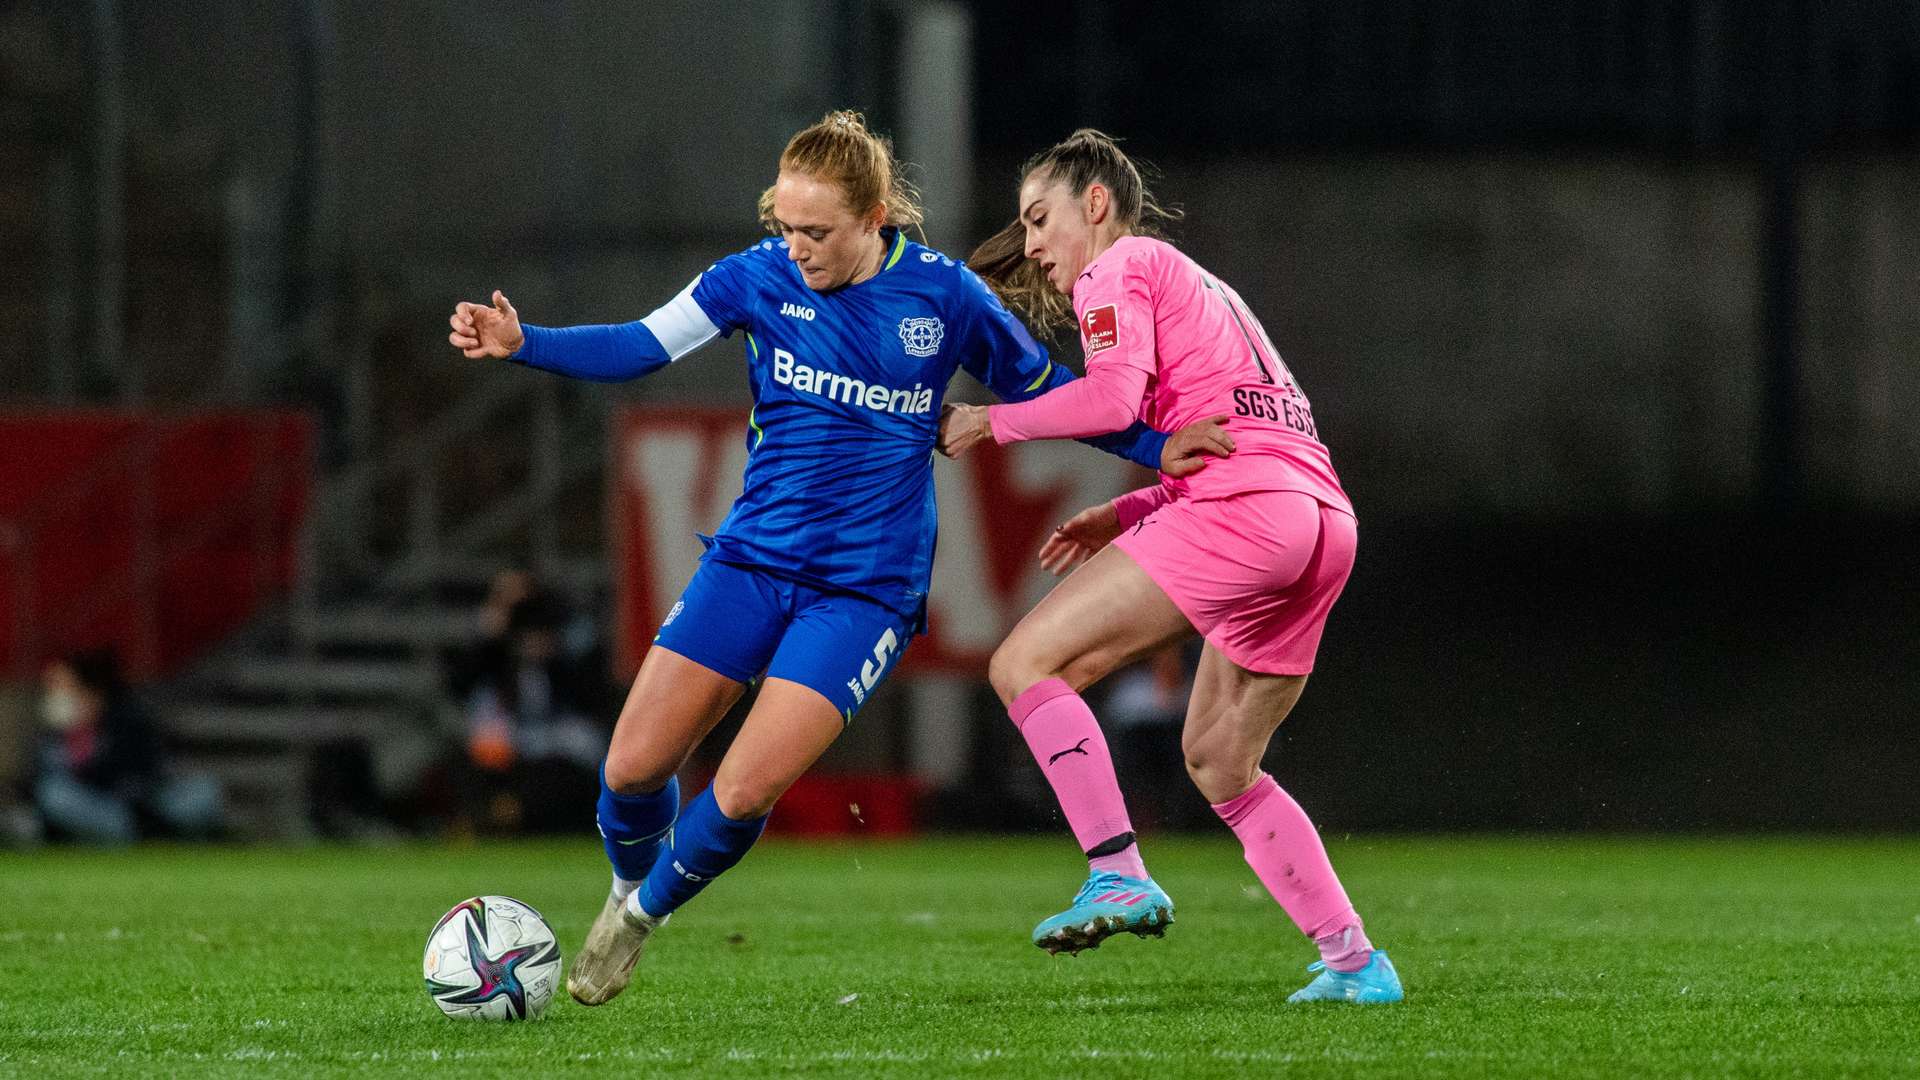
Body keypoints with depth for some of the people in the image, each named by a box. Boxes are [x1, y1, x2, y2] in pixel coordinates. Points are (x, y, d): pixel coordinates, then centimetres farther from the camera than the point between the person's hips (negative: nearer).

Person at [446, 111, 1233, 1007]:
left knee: (742, 793, -15)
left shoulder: (944, 295, -5)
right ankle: (629, 887, 28)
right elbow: (638, 346, -5)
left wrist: (1156, 448, -1)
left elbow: (1044, 392, 8)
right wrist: (522, 343, -20)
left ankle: (644, 914, 15)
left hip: (867, 587, -2)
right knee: (632, 769, -6)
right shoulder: (761, 276, -3)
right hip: (751, 559, 2)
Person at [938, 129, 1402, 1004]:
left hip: (1243, 508, -9)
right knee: (1217, 760, 18)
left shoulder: (1118, 269, 5)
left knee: (1026, 662, -9)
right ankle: (1354, 961, 13)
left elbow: (1114, 397, -12)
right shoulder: (1193, 284, 33)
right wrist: (1122, 517, 25)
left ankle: (1121, 879, -20)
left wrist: (994, 423, 0)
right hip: (1320, 516, 9)